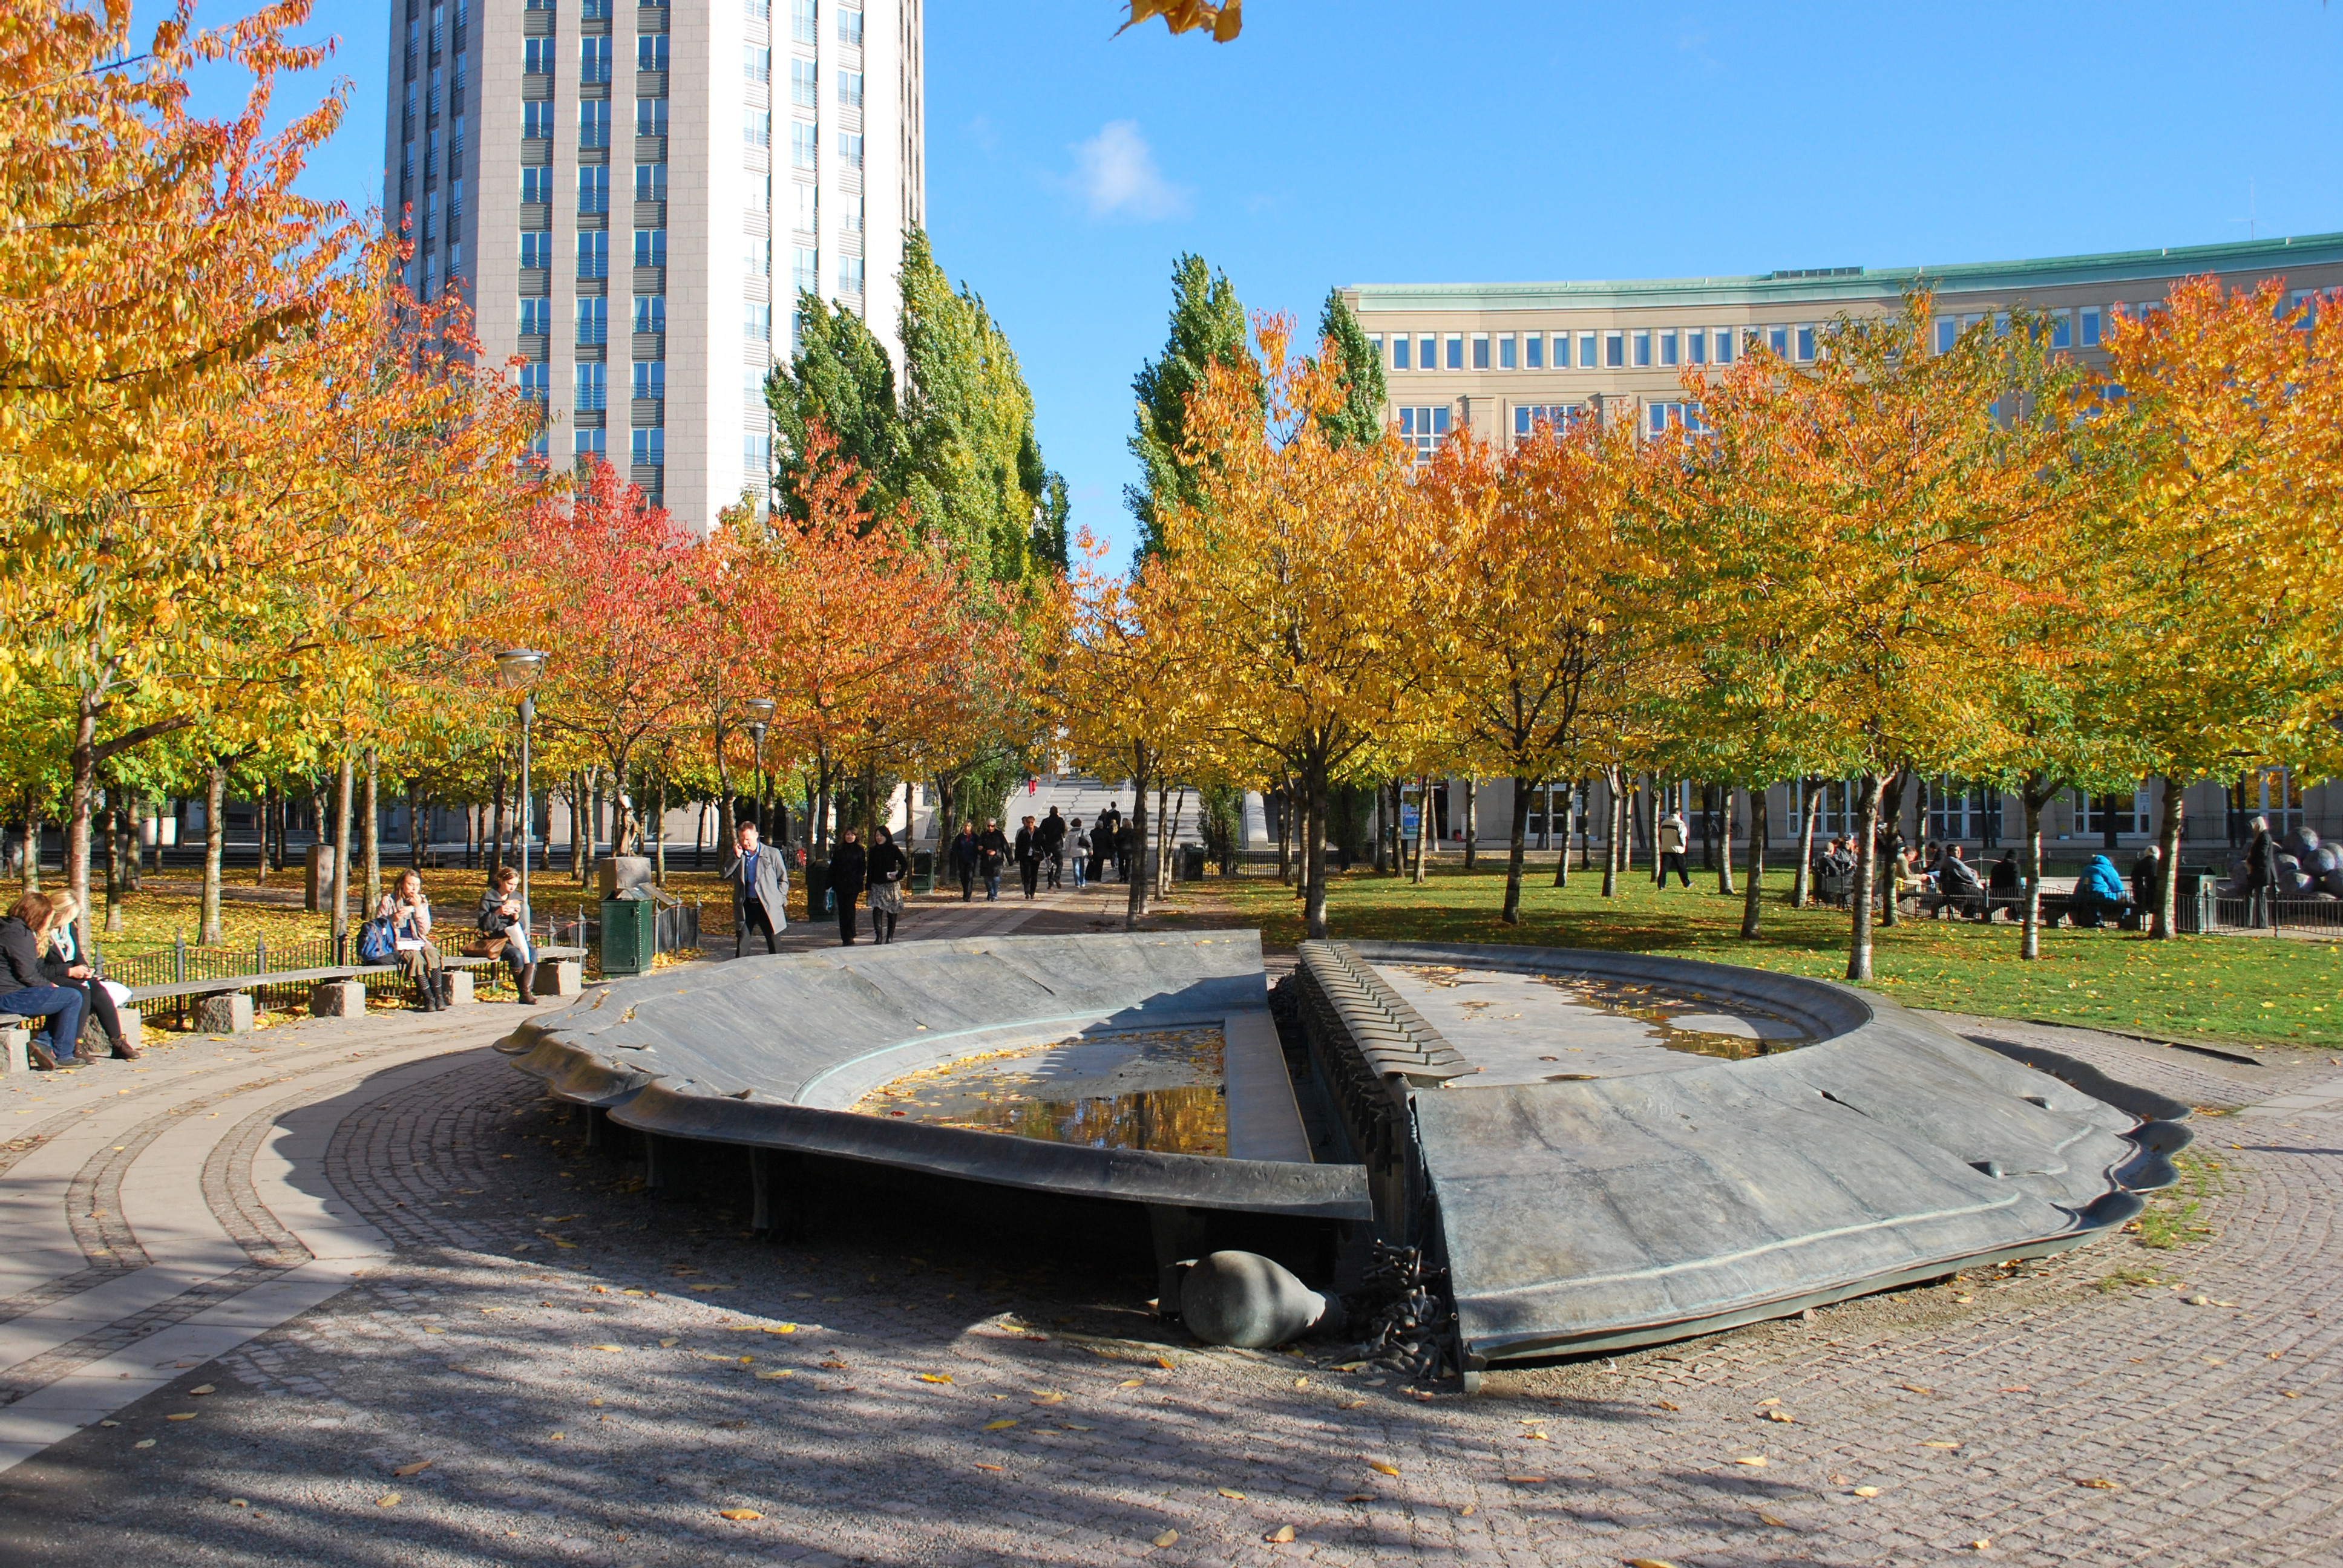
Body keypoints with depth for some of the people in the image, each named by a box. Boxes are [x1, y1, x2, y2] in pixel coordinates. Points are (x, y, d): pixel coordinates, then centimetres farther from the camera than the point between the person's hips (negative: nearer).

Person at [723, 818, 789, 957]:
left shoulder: (772, 854, 2)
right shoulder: (738, 857, 10)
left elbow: (783, 880, 5)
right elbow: (726, 876, -1)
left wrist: (778, 899, -5)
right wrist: (737, 857, -9)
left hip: (768, 906, -2)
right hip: (745, 905, 2)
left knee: (774, 943, 3)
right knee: (742, 942, 1)